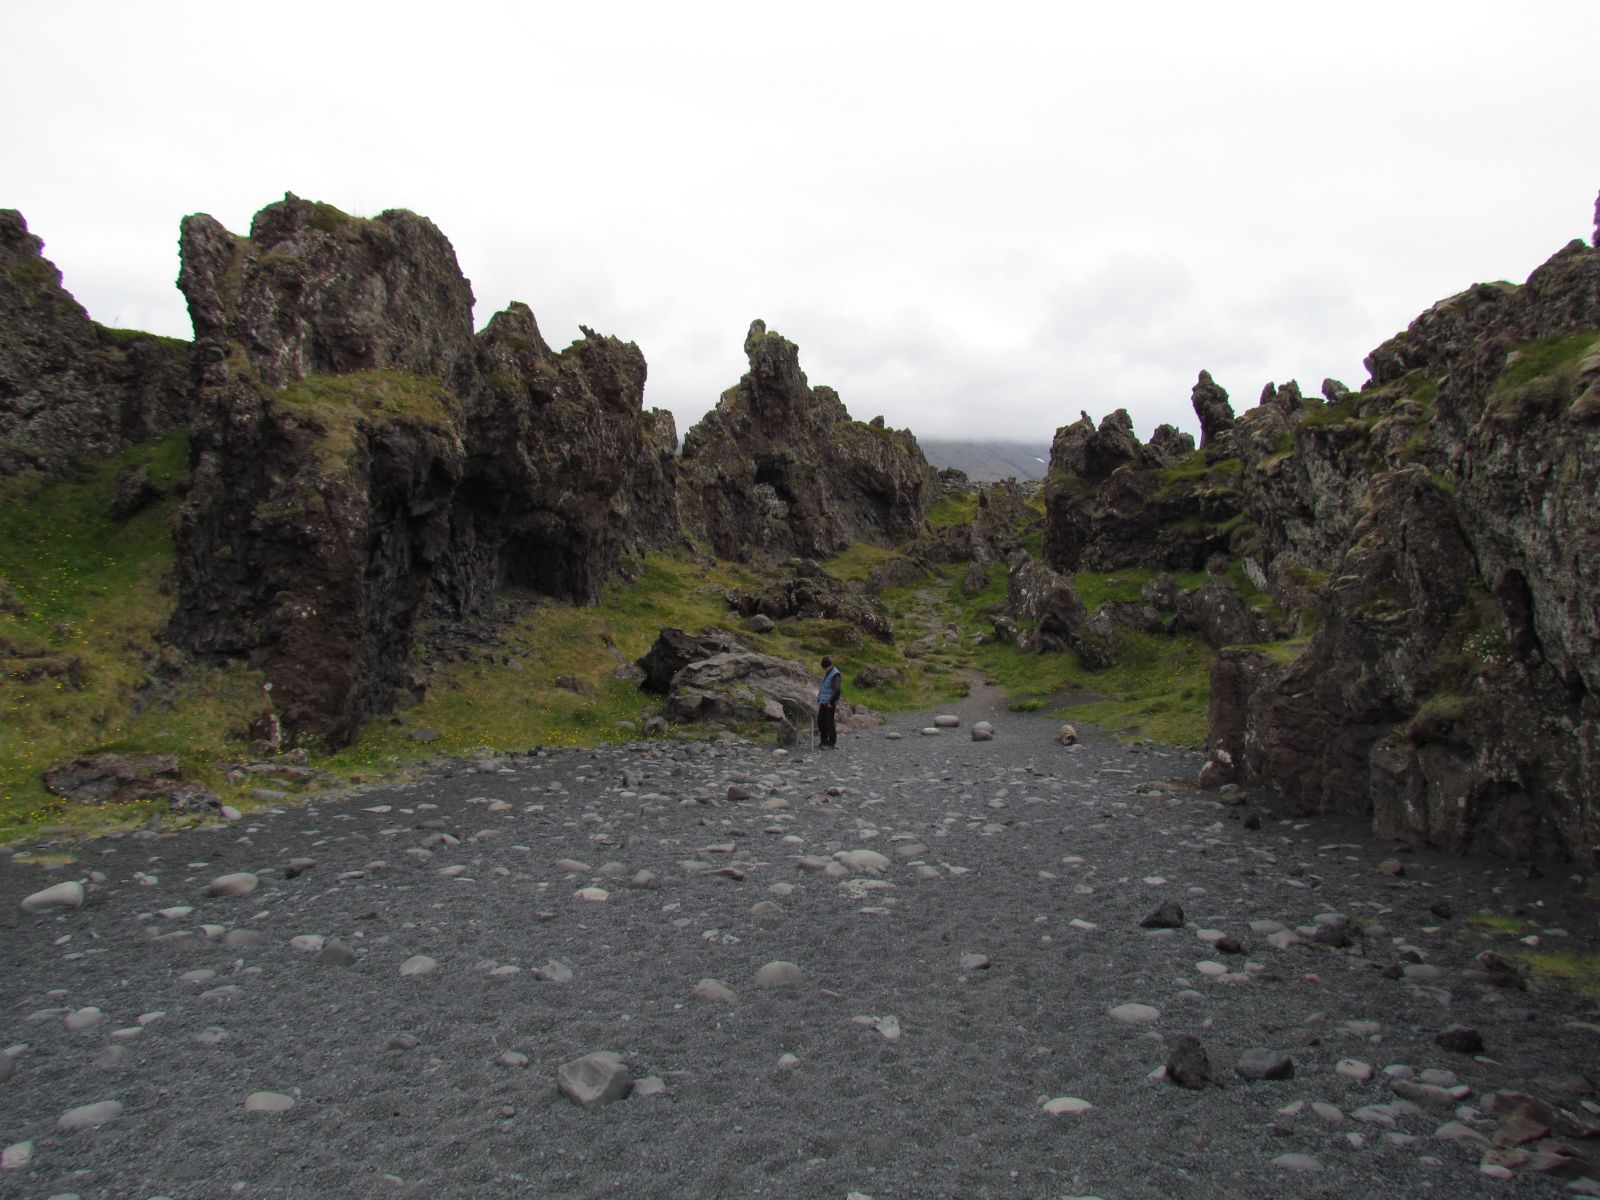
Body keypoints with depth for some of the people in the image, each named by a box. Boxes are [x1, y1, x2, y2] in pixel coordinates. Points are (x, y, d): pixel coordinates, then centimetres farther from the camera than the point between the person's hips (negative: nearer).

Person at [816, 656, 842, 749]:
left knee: (829, 723, -4)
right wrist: (819, 699, 17)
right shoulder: (826, 673, 14)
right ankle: (823, 741, 23)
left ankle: (832, 744, 5)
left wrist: (831, 702, -20)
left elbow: (837, 690, -22)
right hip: (823, 703, 9)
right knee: (820, 721, 12)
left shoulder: (835, 674, -15)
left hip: (830, 704, -9)